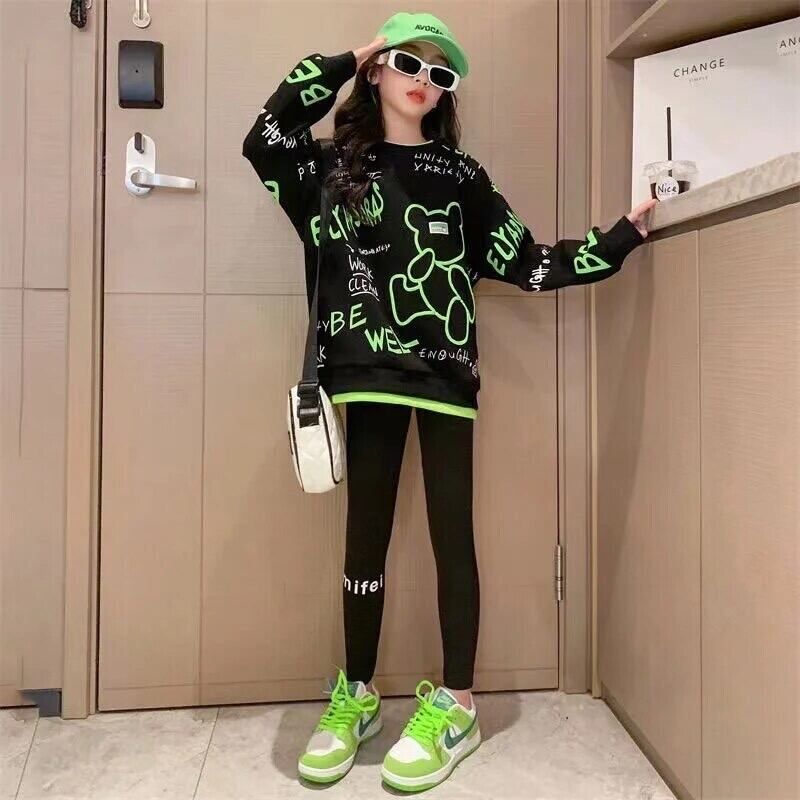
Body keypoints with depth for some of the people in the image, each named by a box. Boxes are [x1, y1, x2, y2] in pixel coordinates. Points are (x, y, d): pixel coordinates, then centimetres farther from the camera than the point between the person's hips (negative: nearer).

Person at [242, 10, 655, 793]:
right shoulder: (336, 164, 12)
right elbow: (264, 140, -7)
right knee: (365, 532, 7)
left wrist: (622, 238, 5)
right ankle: (356, 693, 24)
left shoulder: (461, 175, 12)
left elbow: (526, 262, 10)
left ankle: (455, 705, 16)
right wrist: (343, 61, 2)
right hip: (369, 371, 0)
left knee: (451, 532, 2)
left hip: (444, 370, 0)